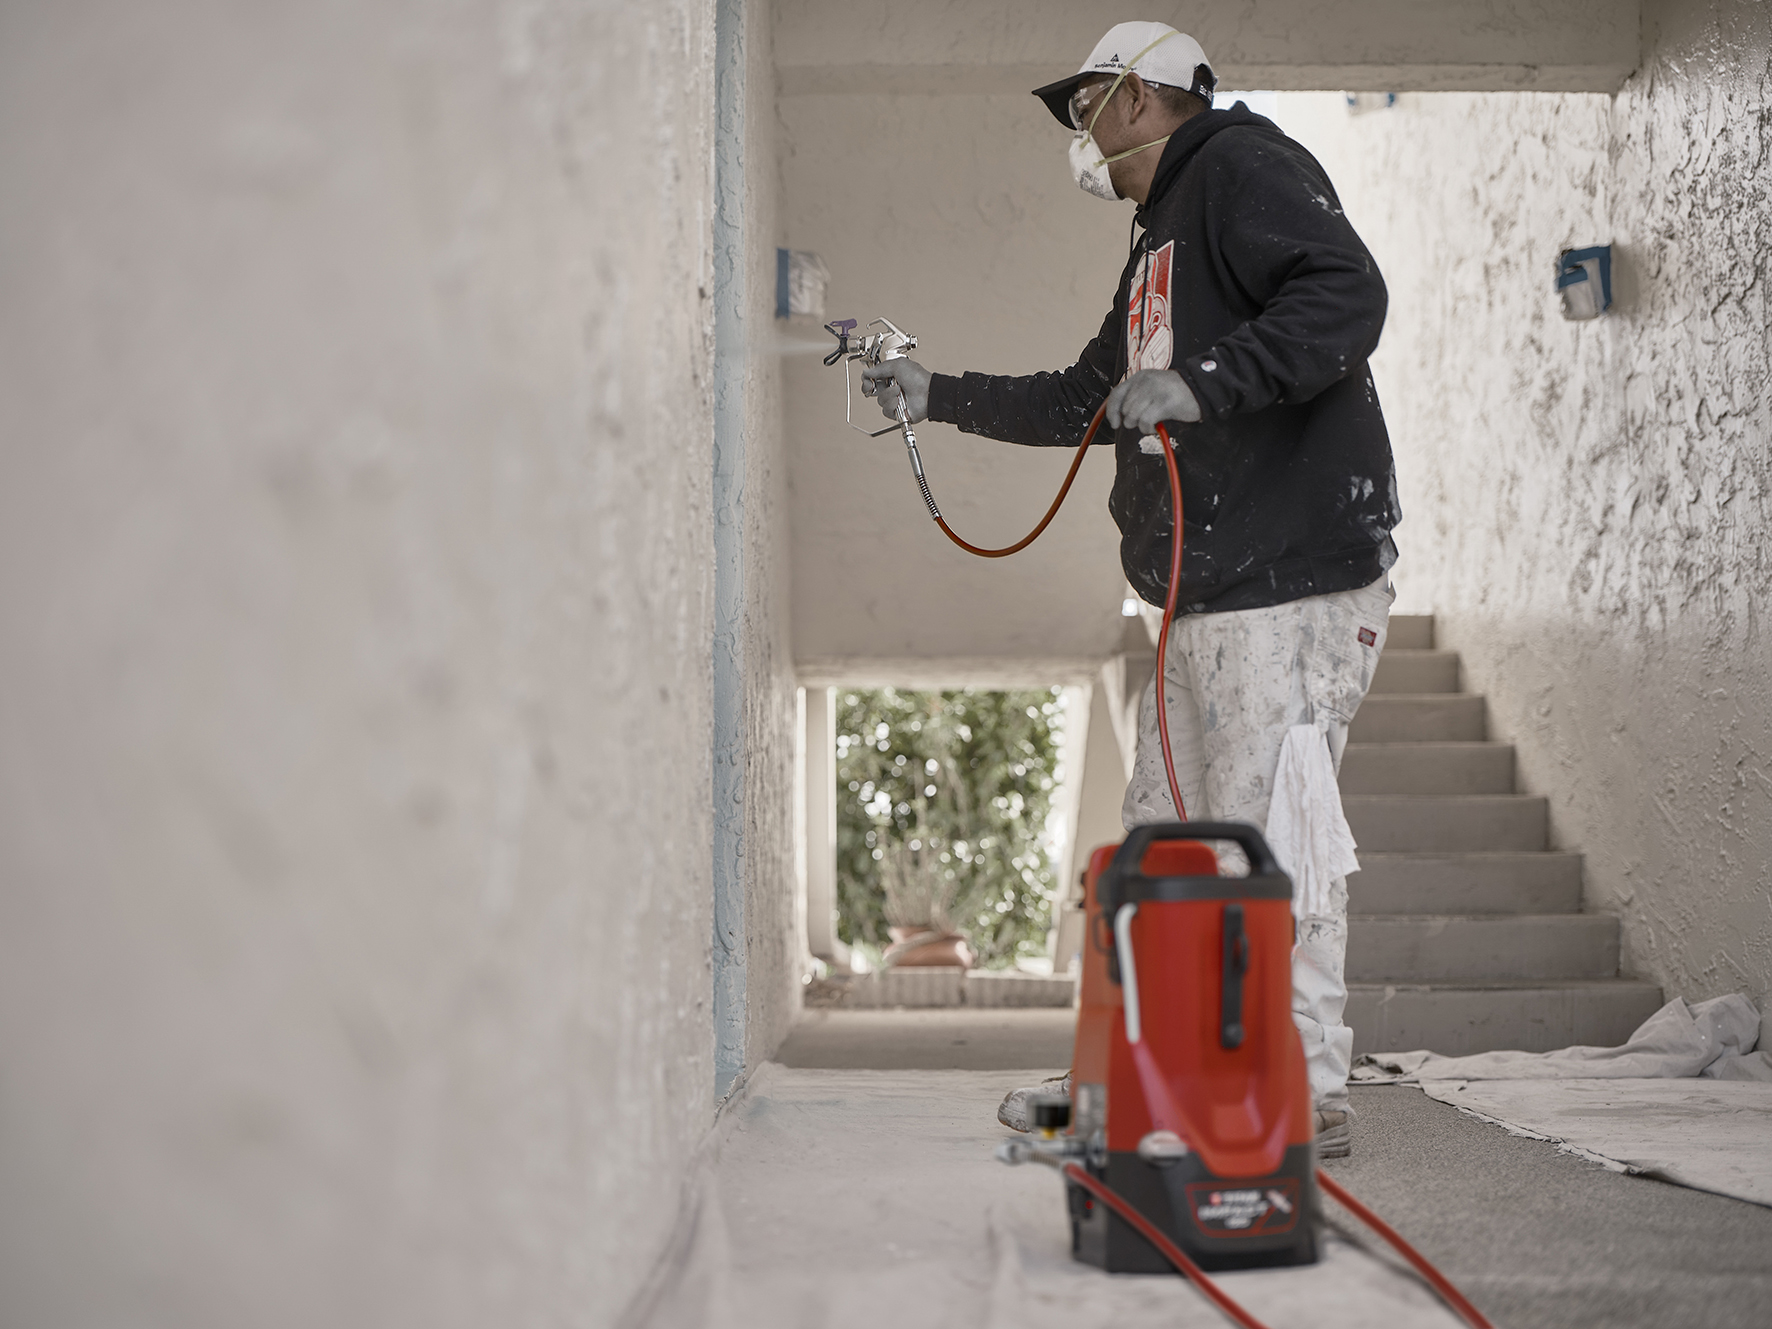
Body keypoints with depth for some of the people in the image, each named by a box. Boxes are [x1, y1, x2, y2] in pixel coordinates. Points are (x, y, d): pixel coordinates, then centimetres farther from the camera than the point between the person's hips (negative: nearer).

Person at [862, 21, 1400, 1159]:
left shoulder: (1243, 167, -4)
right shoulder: (1164, 238, 27)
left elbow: (1350, 296, -20)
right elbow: (1082, 401, 34)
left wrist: (1197, 383, -25)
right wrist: (937, 395, 33)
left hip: (1290, 587, -10)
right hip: (1207, 598, 10)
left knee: (1272, 841, -10)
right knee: (1164, 842, 11)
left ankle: (1307, 1097, -5)